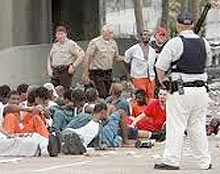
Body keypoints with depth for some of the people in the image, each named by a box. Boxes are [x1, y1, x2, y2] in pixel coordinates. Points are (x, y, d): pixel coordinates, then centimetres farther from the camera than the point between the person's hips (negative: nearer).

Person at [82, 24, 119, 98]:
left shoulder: (113, 43, 9)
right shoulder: (95, 42, -8)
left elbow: (116, 58, 19)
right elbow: (87, 58, -7)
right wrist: (85, 74, -10)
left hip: (108, 72, 6)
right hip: (97, 72, -6)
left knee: (107, 94, 4)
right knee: (103, 95, -14)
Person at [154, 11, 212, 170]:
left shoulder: (175, 43, -10)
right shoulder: (204, 43, 7)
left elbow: (160, 67, -6)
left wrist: (162, 81, 11)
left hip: (181, 90, -5)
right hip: (201, 90, 5)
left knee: (176, 126, -1)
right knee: (198, 126, 13)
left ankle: (171, 160, -1)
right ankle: (205, 161, 16)